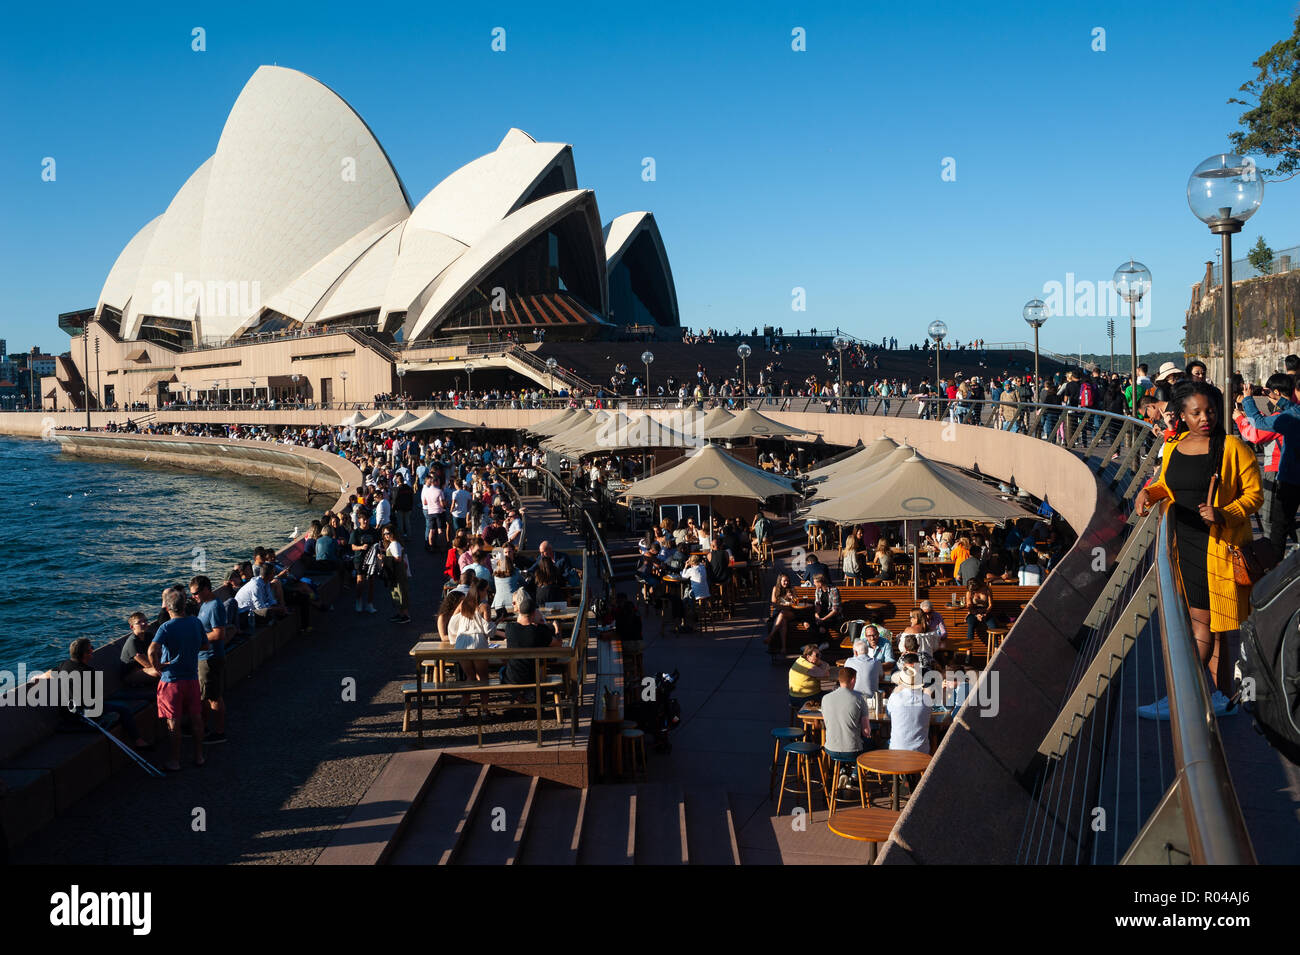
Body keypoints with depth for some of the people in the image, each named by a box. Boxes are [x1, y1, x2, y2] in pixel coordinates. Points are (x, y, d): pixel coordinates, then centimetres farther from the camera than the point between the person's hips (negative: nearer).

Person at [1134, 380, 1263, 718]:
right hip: (1184, 544, 6)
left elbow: (1254, 494, -6)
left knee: (1203, 621, -4)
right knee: (1209, 626, 13)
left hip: (1218, 547, -6)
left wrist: (1225, 514, -23)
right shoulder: (1174, 449, 8)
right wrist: (1148, 492, 2)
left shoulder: (1233, 448, -9)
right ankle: (1219, 697, 22)